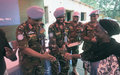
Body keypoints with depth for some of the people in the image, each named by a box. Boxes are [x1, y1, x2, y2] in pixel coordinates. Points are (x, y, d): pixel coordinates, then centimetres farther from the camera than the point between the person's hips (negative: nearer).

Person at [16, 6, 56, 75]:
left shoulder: (40, 26, -2)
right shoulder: (21, 29, -21)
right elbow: (24, 49, -24)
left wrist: (45, 52, 9)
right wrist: (42, 56, -28)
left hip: (40, 60, 5)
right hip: (28, 63, -5)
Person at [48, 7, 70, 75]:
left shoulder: (65, 25, -1)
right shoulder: (52, 27, -20)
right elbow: (52, 42, -22)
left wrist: (64, 45, 0)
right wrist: (59, 51, -24)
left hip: (63, 48, 6)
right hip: (55, 50, -5)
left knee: (66, 65, 15)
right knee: (55, 68, 7)